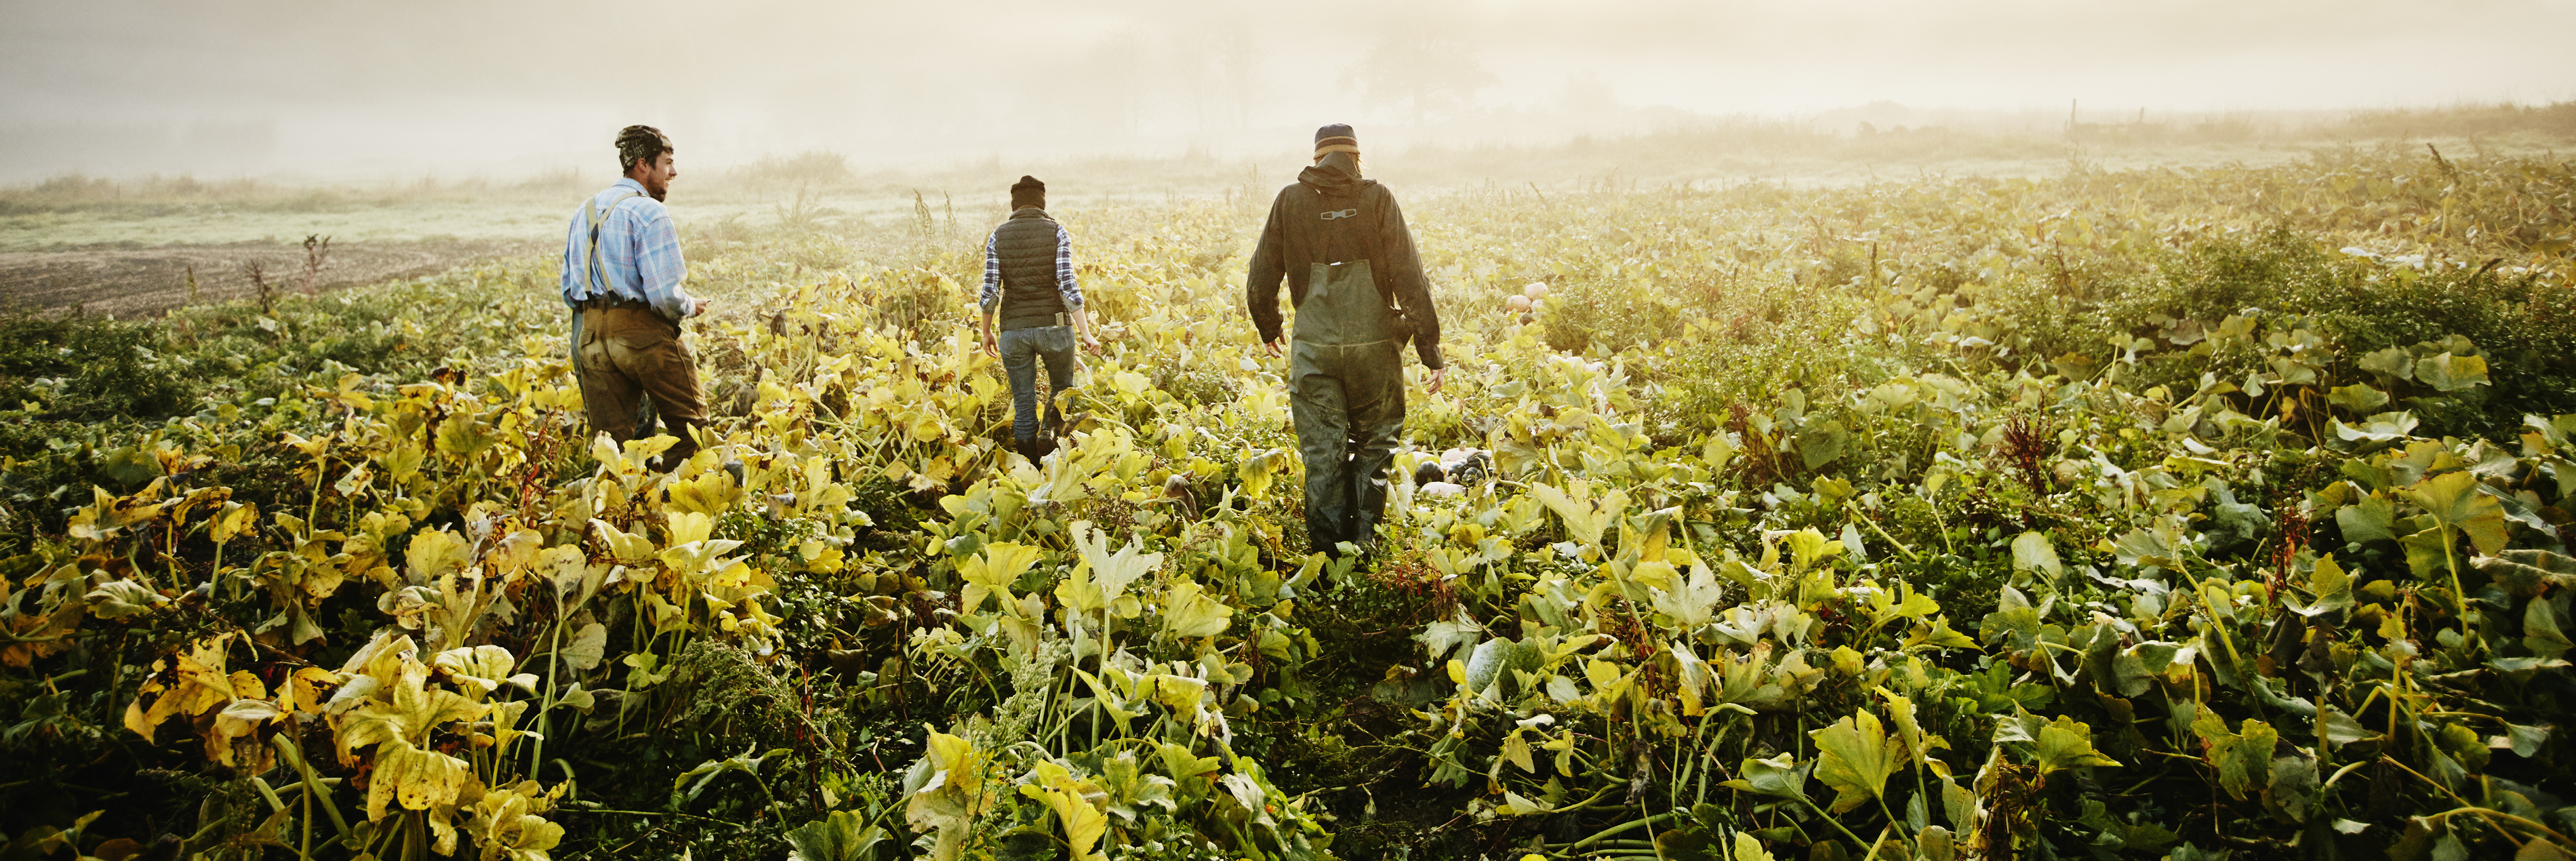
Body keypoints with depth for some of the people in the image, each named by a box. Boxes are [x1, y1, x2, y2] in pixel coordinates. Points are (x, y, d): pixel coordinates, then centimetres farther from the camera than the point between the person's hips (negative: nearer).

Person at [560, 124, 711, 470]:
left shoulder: (585, 211, 17)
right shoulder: (648, 211, -9)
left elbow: (569, 292, 19)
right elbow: (665, 295, -17)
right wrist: (691, 307, 2)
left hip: (589, 335, 7)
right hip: (643, 334, -7)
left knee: (610, 441, 8)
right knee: (691, 426, 6)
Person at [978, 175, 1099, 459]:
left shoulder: (997, 237, 3)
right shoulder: (1057, 232, -2)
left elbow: (990, 292, -1)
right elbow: (1068, 286, -11)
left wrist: (986, 333, 12)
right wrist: (1086, 333, -8)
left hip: (1013, 329, 1)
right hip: (1054, 326, -1)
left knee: (1023, 404, 11)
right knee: (1062, 389, 21)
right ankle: (1049, 436, -4)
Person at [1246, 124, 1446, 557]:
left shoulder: (1290, 201, 3)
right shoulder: (1377, 199, -2)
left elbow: (1260, 282, 8)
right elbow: (1410, 280, -7)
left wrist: (1269, 330, 27)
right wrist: (1431, 351, -2)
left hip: (1313, 347, 1)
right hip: (1374, 343, -1)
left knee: (1323, 456, 8)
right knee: (1374, 446, 16)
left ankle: (1328, 555, 13)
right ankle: (1365, 546, 18)